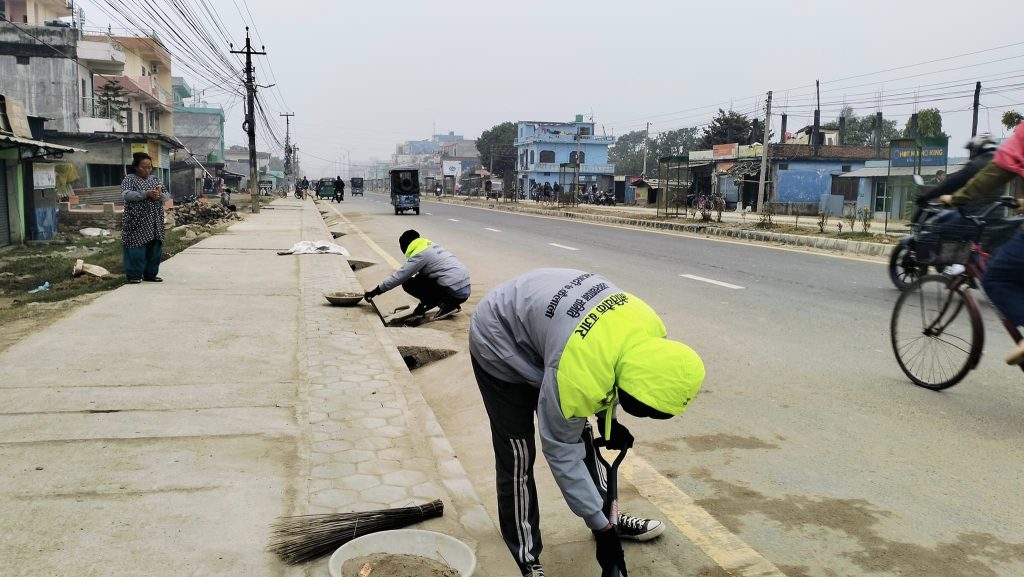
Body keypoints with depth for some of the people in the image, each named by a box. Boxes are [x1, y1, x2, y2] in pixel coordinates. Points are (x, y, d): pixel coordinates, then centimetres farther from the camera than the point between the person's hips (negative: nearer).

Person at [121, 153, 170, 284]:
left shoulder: (155, 179, 15)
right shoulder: (129, 179, 0)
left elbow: (167, 196, 11)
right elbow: (126, 194, -17)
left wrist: (160, 195, -13)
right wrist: (146, 194, -26)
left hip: (154, 222, 5)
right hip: (137, 221, -5)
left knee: (155, 248, 5)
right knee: (137, 248, -6)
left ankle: (150, 274, 15)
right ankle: (134, 275, 2)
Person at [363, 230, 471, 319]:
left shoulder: (420, 255, -8)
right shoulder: (433, 246, 18)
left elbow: (399, 277, -8)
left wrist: (374, 292, 0)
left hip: (455, 293, -9)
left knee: (408, 284, 0)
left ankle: (446, 304, -5)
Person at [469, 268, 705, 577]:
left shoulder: (650, 329, -20)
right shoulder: (576, 373, -41)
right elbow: (562, 454, -27)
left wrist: (608, 420, 6)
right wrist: (602, 530, -18)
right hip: (500, 343, -7)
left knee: (579, 435, 13)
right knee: (517, 457, -7)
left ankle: (608, 516, 31)